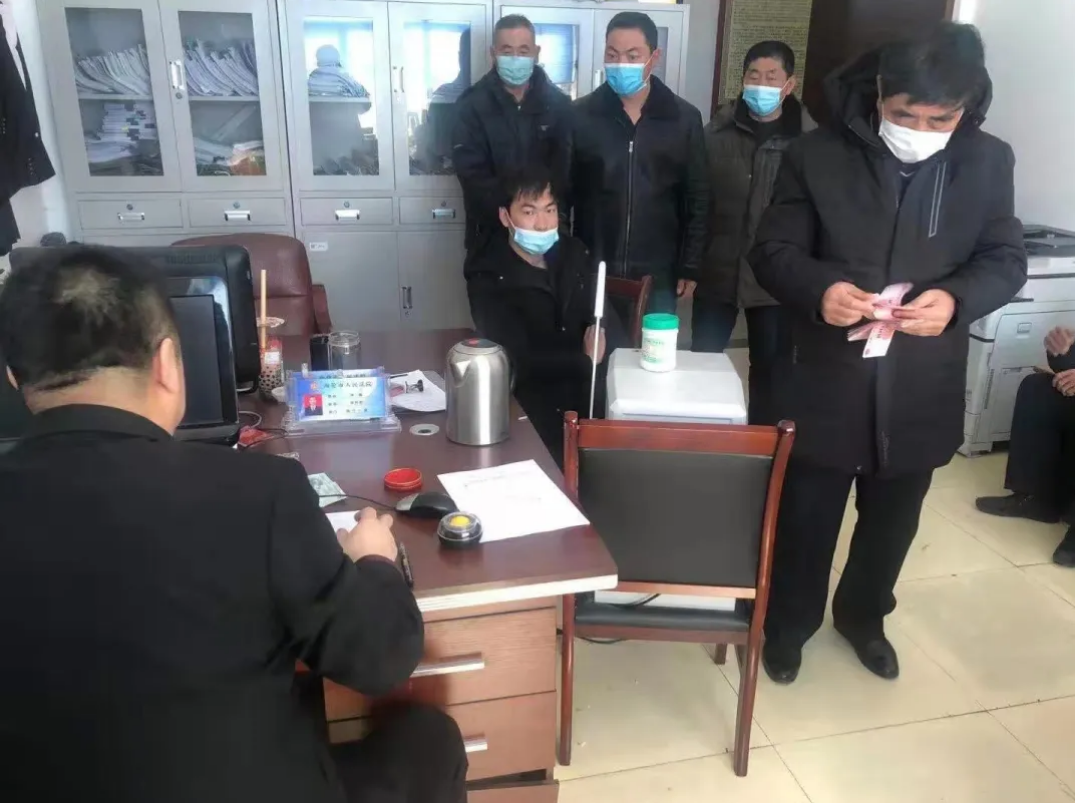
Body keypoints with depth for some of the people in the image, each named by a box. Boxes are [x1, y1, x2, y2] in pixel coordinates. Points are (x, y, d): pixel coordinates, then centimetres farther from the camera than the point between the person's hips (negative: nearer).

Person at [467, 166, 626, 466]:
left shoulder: (574, 254, 9)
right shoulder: (491, 280, -7)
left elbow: (607, 320, 8)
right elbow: (522, 361, -14)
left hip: (595, 387, 5)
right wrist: (586, 360, -9)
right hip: (537, 403, -5)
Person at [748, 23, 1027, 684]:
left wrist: (958, 299, -20)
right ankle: (789, 623, 35)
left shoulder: (989, 163, -1)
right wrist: (818, 289, -28)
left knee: (893, 518, 20)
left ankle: (864, 615, 46)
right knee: (806, 515, 11)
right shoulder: (817, 156, -8)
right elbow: (773, 251, -6)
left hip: (923, 388, 3)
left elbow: (1007, 259, 2)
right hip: (825, 380, -2)